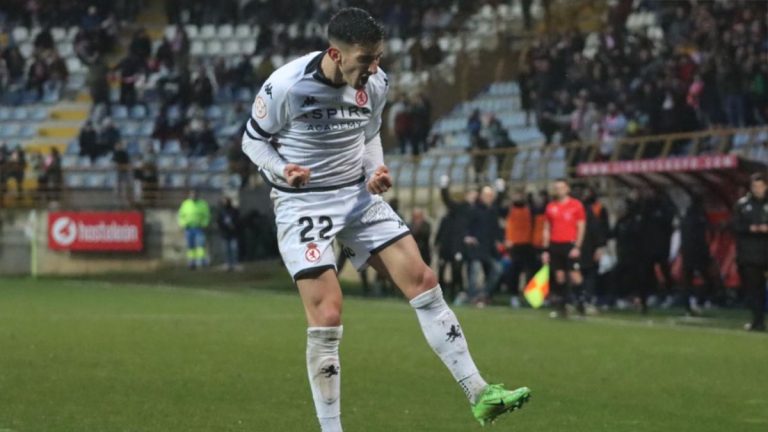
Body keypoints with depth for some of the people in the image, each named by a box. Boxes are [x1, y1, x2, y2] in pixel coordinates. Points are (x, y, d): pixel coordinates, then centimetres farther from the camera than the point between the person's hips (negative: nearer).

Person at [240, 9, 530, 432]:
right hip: (303, 205, -5)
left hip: (359, 196, 5)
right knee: (326, 317, -14)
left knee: (423, 281, -2)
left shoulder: (375, 84, -4)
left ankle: (479, 395, 3)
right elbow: (253, 140, -7)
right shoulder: (286, 86, -21)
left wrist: (376, 170, -5)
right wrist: (282, 170, -27)